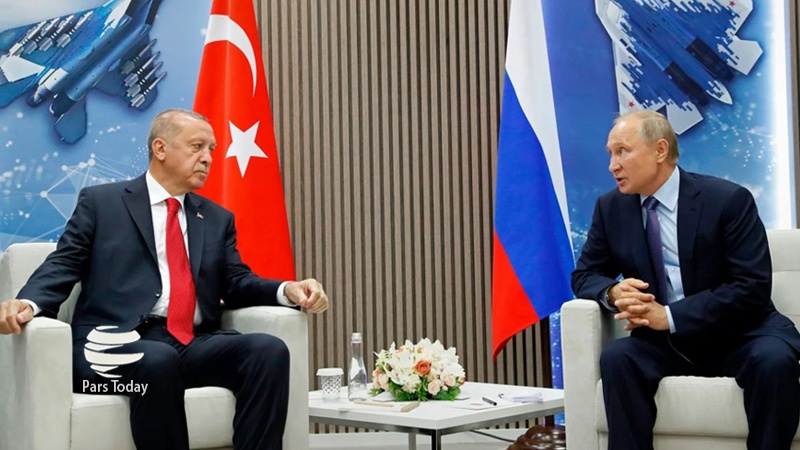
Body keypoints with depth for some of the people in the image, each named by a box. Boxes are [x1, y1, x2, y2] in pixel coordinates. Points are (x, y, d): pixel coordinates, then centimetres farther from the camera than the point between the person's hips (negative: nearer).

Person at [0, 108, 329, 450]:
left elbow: (237, 284, 15)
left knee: (270, 350, -25)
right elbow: (63, 266, 5)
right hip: (119, 342, -4)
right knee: (159, 360, -39)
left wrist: (288, 290, -6)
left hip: (197, 345, 4)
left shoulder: (217, 219, 24)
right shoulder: (100, 202, 12)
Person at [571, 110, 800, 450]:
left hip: (737, 335, -2)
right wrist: (613, 292, -17)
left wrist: (670, 316, -25)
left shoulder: (728, 199, -11)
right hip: (664, 340, 3)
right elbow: (584, 275, 9)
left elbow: (752, 287, -17)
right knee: (616, 357, -27)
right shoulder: (611, 208, 2)